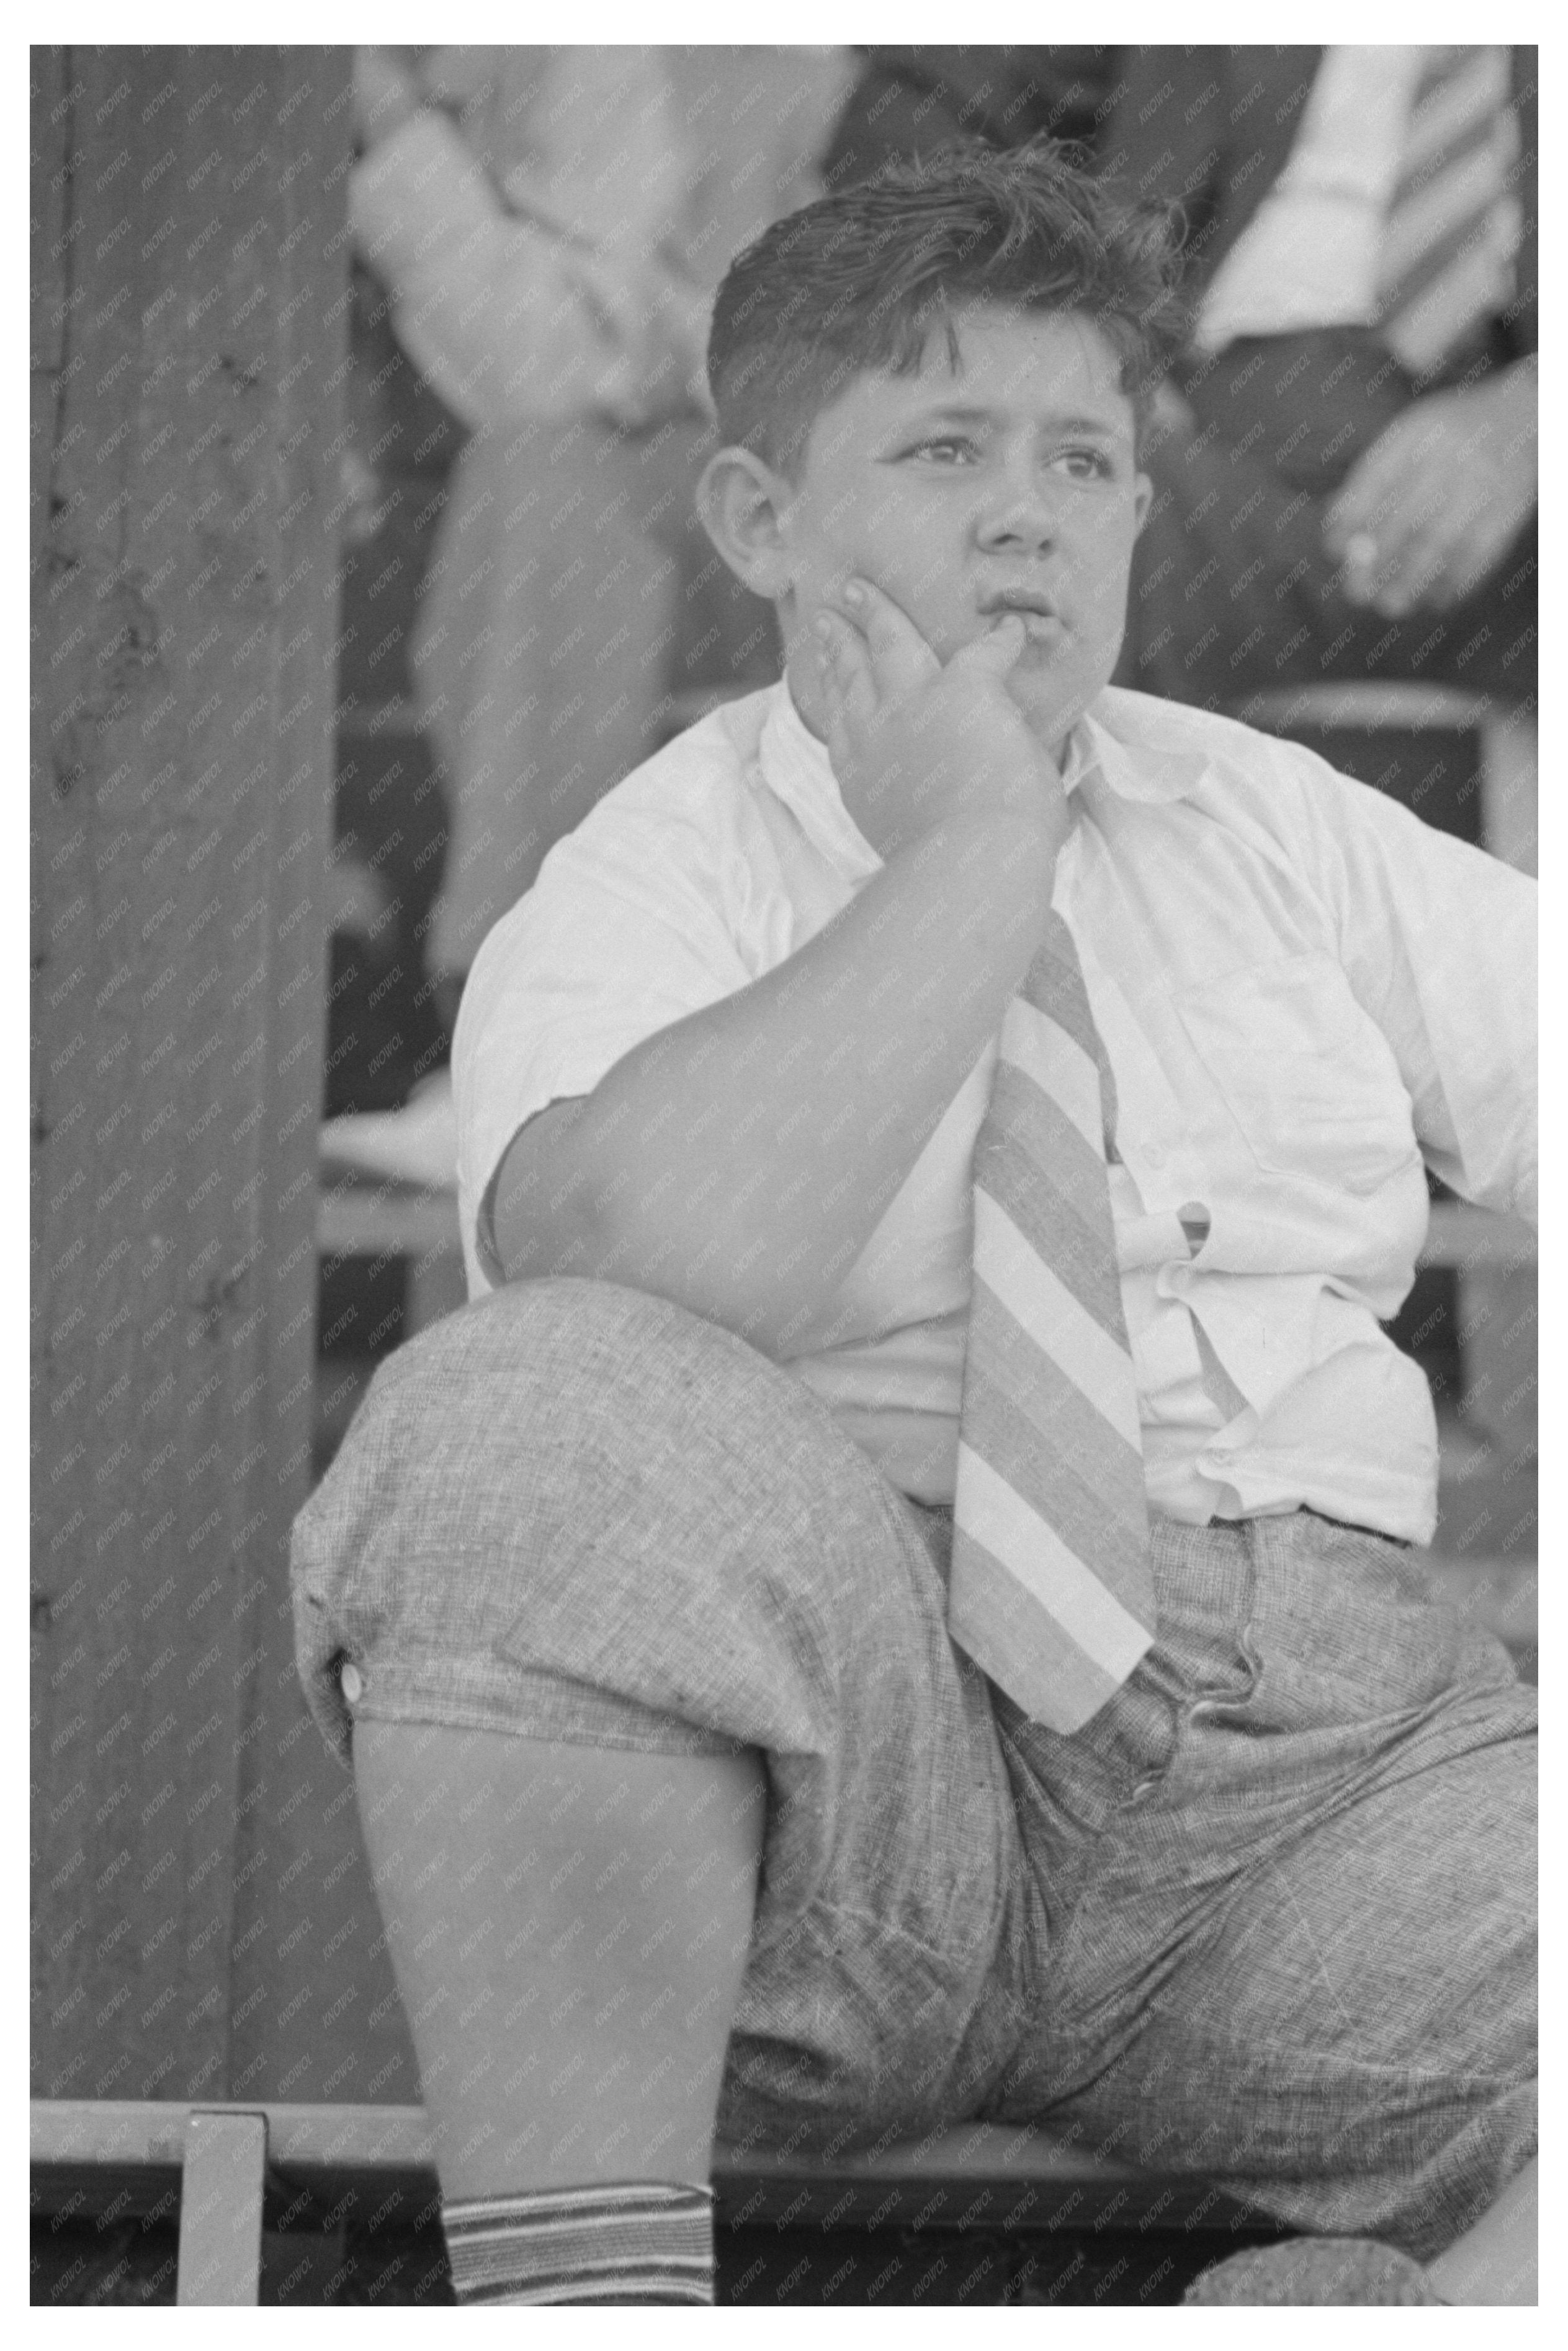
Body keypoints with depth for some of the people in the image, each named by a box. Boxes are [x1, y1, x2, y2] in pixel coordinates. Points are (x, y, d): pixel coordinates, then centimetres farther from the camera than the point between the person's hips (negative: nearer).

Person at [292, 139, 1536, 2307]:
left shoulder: (1284, 832, 18)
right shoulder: (638, 892, 3)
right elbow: (644, 1259, -20)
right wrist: (974, 849, -10)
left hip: (1324, 1749, 3)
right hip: (836, 1742, -3)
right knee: (537, 1411, -34)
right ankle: (582, 2300, -32)